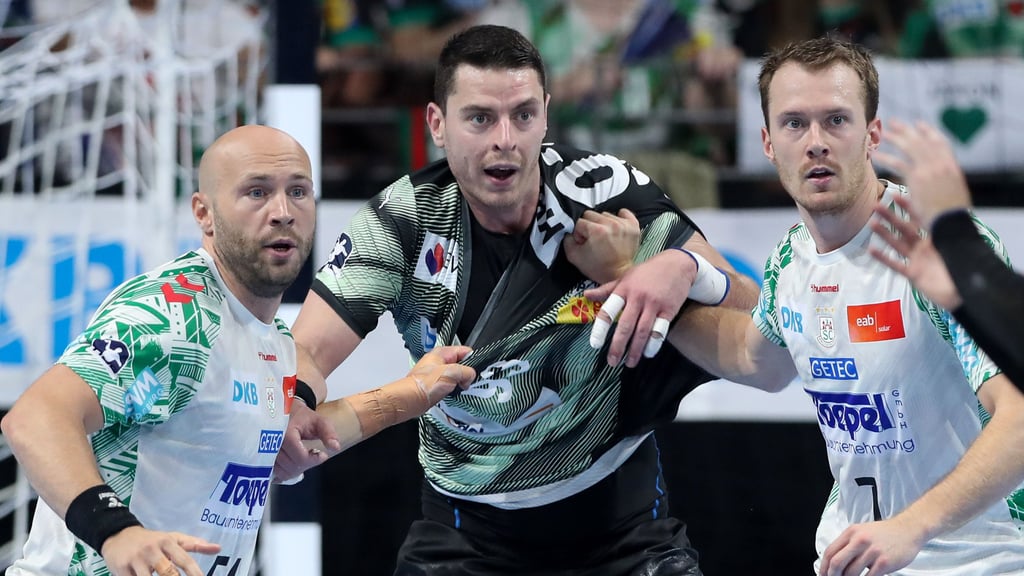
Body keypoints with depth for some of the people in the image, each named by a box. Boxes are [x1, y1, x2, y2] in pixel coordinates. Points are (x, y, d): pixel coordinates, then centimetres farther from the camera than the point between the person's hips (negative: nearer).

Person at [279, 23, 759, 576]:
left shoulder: (609, 192, -15)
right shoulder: (404, 219, -14)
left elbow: (751, 319, -12)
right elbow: (305, 353, -18)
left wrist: (682, 271, -34)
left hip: (619, 512, 0)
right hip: (467, 526, 0)